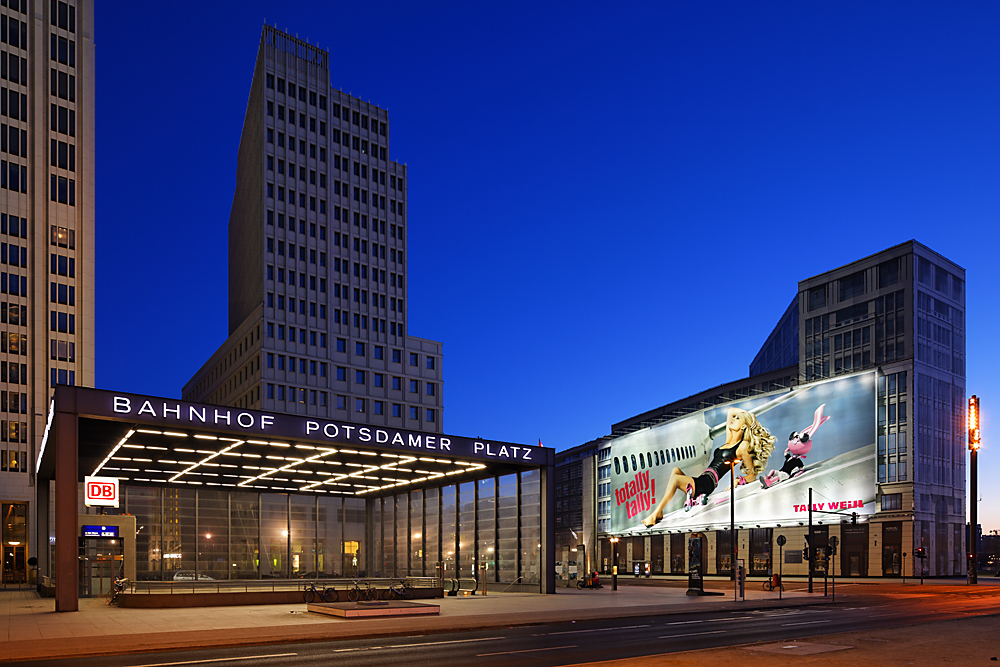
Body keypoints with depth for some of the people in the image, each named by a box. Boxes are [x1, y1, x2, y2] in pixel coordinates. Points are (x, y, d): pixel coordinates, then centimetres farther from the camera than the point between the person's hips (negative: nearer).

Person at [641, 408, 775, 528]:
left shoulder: (743, 446, 0)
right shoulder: (729, 440, 22)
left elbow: (752, 475, 1)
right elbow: (731, 411, 33)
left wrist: (738, 481, -15)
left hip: (708, 483, -8)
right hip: (700, 482, 8)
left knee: (675, 478, -23)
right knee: (676, 470, -9)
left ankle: (656, 514, -21)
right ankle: (658, 512, -19)